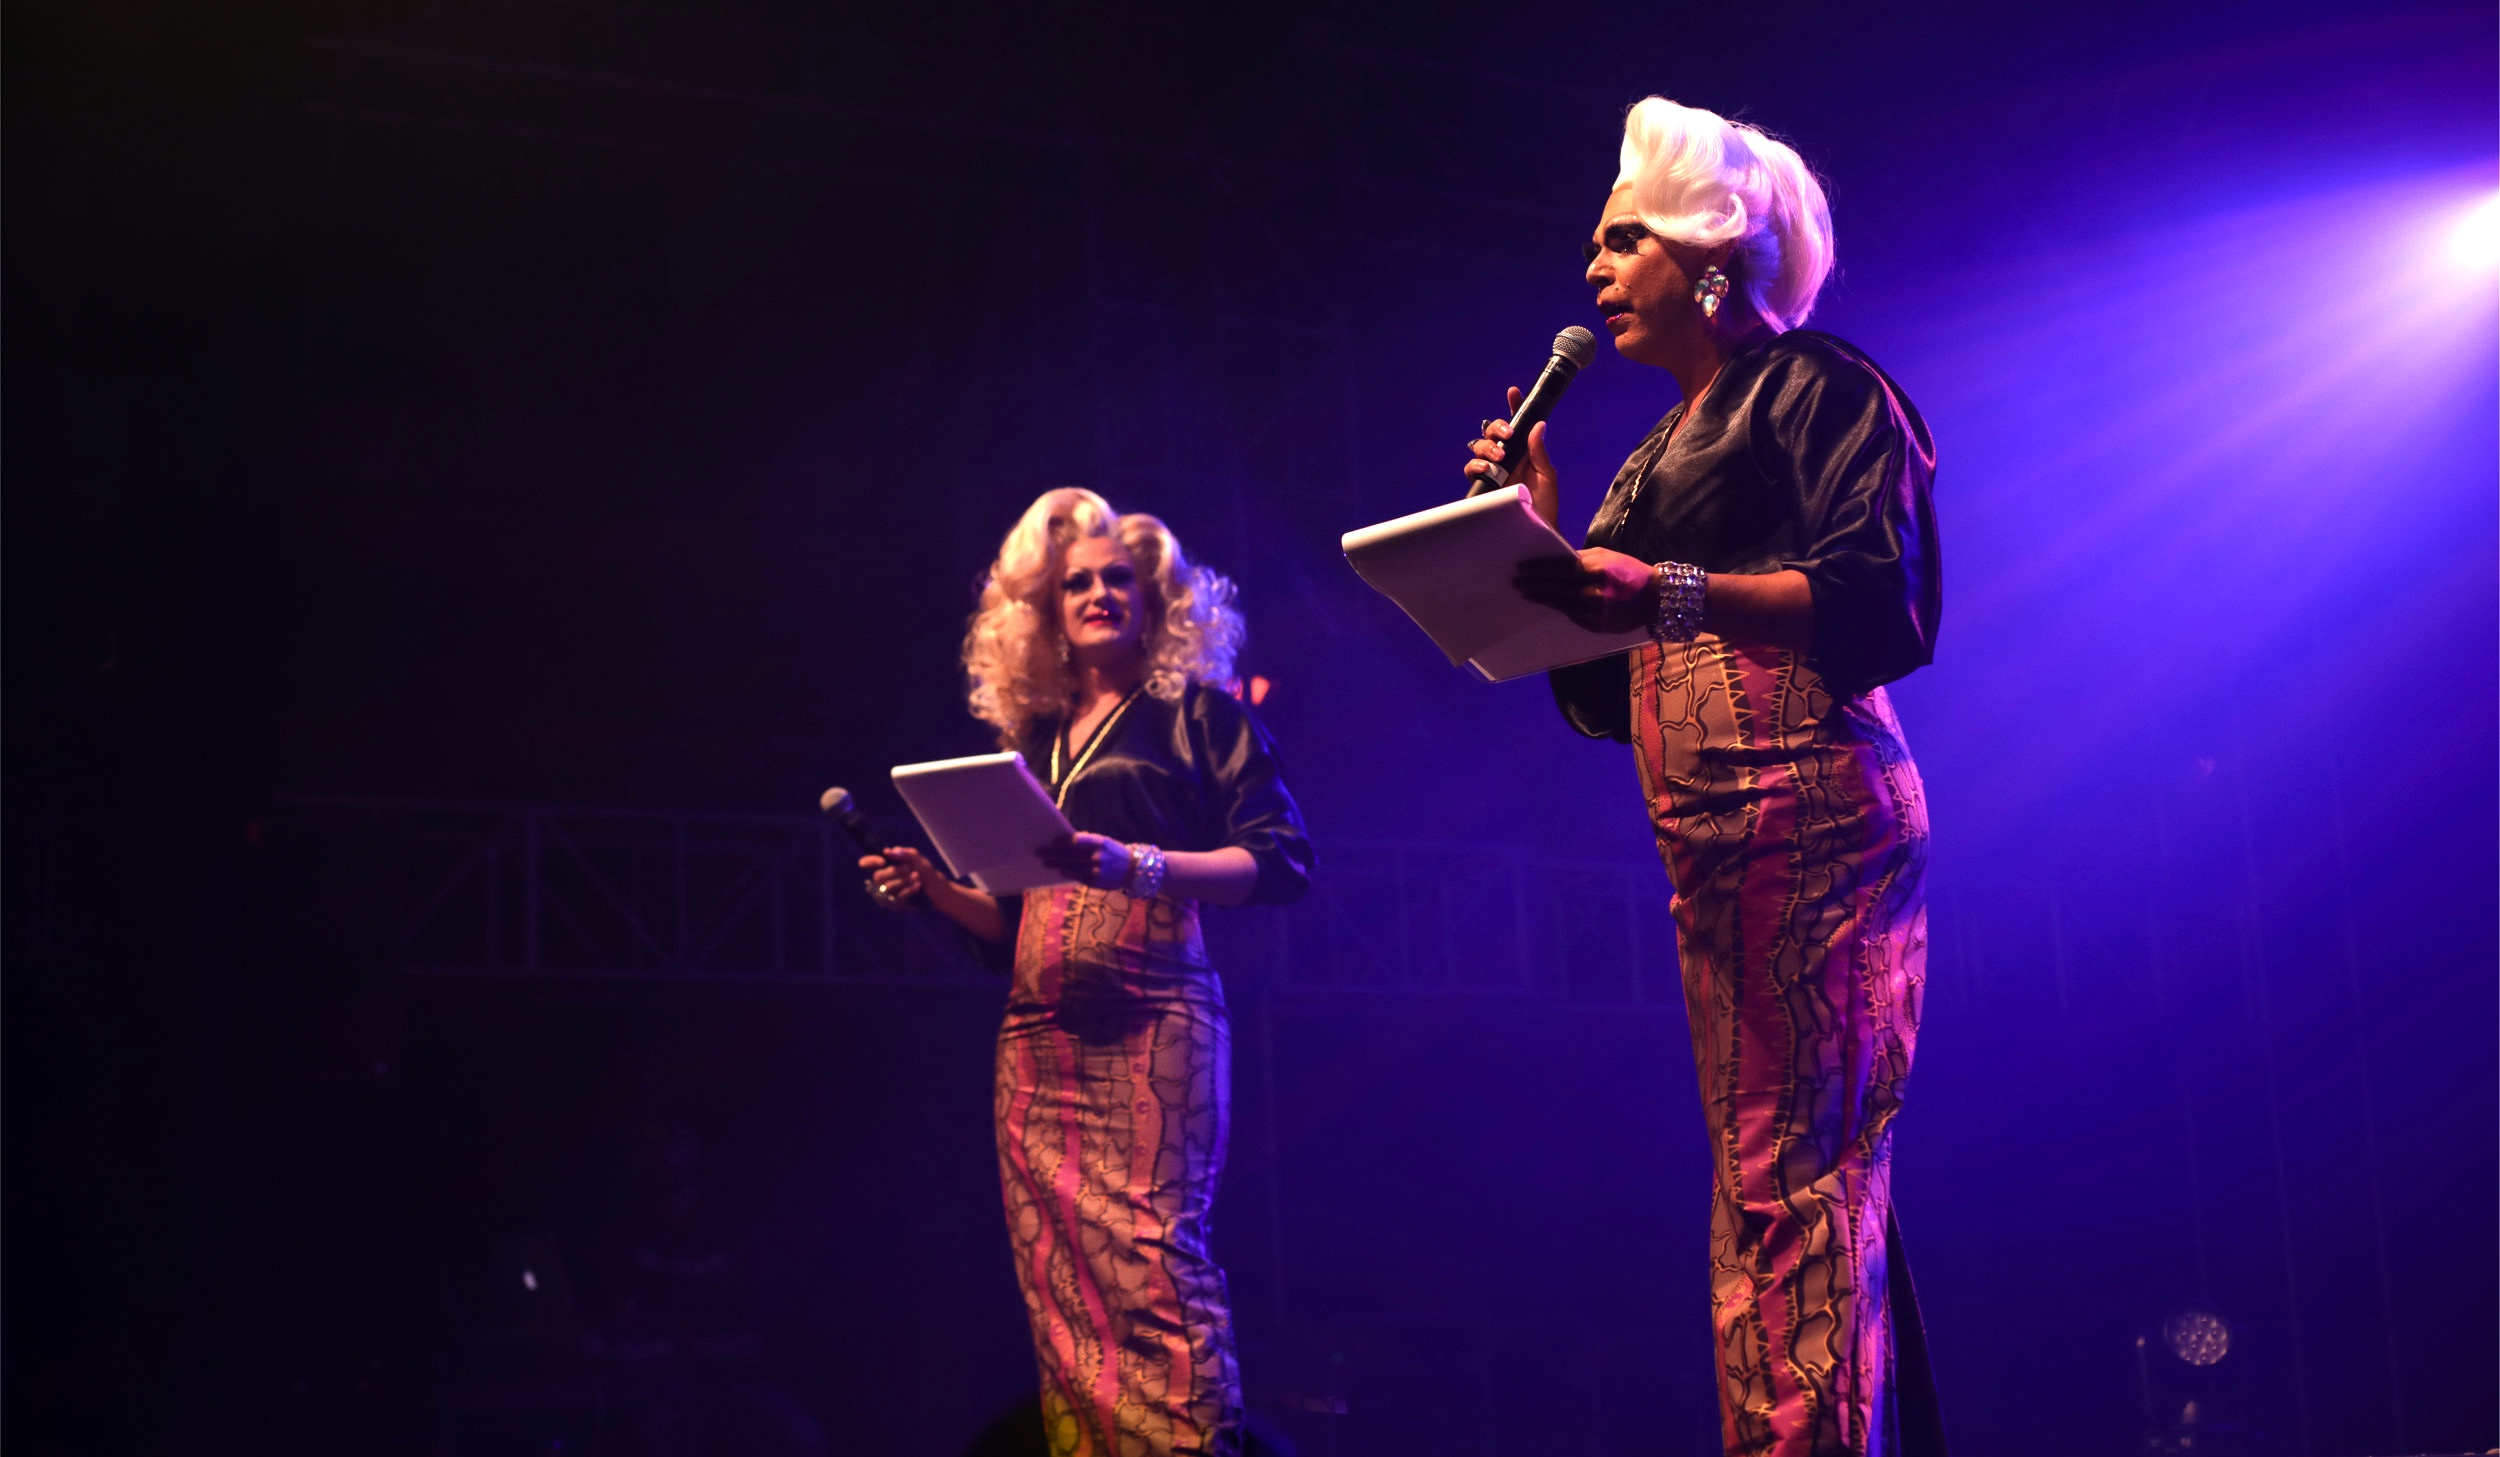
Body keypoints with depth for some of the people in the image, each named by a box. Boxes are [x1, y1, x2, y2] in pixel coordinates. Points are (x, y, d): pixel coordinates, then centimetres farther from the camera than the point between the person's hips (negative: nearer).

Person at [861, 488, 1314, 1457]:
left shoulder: (1198, 713, 7)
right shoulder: (1033, 739, 23)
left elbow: (1282, 861, -4)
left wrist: (1137, 866, -17)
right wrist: (933, 889, 8)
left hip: (1149, 1019, -5)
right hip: (1037, 1035, 6)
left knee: (1149, 1258, -18)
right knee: (1057, 1280, -2)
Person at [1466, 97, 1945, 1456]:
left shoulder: (1816, 386, 2)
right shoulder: (1657, 457, 25)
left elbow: (1880, 600, -12)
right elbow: (1610, 694, 22)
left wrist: (1676, 594, -22)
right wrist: (1542, 535, 12)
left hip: (1813, 820, -8)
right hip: (1713, 851, 8)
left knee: (1798, 1169, -14)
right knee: (1774, 1182, 5)